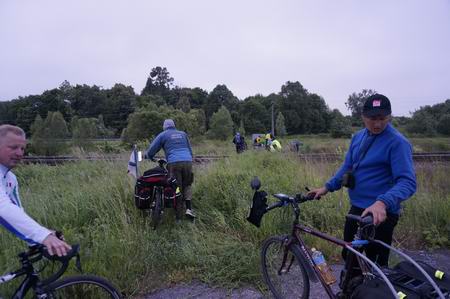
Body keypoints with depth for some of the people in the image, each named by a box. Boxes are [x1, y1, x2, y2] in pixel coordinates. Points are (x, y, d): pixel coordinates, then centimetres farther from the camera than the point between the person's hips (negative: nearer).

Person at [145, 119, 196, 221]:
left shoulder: (162, 135, 14)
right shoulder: (183, 134, 24)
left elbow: (152, 149, 15)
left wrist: (148, 156, 35)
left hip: (174, 163, -3)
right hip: (187, 162, 3)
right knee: (187, 185, 20)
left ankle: (178, 218, 4)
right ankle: (189, 208, 4)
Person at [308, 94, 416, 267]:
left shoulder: (397, 142, -15)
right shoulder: (358, 137, 7)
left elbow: (407, 181, -24)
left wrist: (382, 202, -40)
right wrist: (327, 187, 6)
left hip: (380, 215, -7)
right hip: (356, 209, 7)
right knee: (348, 256, 22)